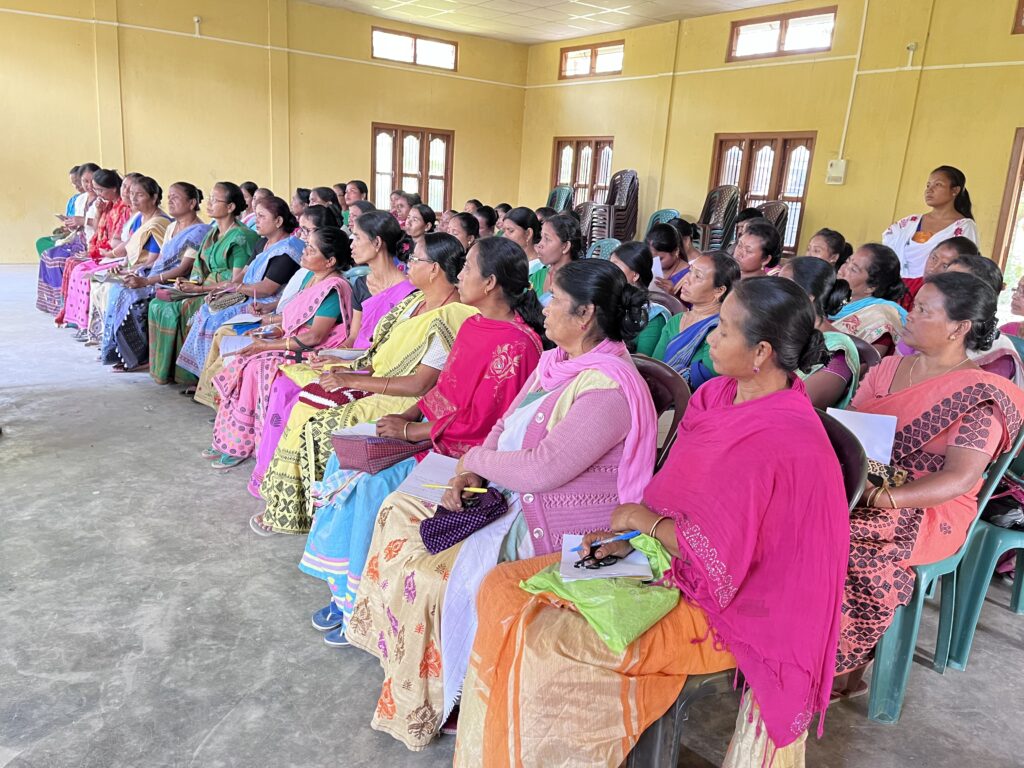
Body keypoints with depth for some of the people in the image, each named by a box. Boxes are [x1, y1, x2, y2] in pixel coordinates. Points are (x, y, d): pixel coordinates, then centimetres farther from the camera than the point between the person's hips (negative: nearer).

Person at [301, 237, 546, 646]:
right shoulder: (473, 325, 10)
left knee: (375, 483, -20)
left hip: (465, 453, -9)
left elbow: (481, 420, -22)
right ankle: (345, 589, 7)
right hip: (436, 431, 10)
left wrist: (413, 432, -16)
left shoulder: (515, 346, -20)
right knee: (348, 460, -1)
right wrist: (409, 415, 0)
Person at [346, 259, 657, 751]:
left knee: (427, 569, -16)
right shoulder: (555, 363, 8)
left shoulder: (609, 387, -23)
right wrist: (467, 478, -5)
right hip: (510, 502, 10)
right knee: (398, 510, 6)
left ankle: (431, 702, 12)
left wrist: (474, 459, -11)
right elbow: (503, 428, 12)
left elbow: (540, 468, -28)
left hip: (552, 533, -10)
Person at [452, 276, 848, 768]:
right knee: (502, 589, -1)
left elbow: (724, 560, -23)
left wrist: (645, 519, -14)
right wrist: (631, 535, -4)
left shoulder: (787, 444, -25)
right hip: (661, 556, 9)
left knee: (544, 643, -22)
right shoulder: (717, 396, 1)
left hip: (715, 606, -8)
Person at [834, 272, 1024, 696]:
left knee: (846, 538, -34)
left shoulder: (980, 398, -8)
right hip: (859, 486, 6)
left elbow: (959, 479, -19)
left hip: (929, 512, -5)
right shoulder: (889, 367, 12)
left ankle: (847, 662, -12)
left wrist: (884, 497, -32)